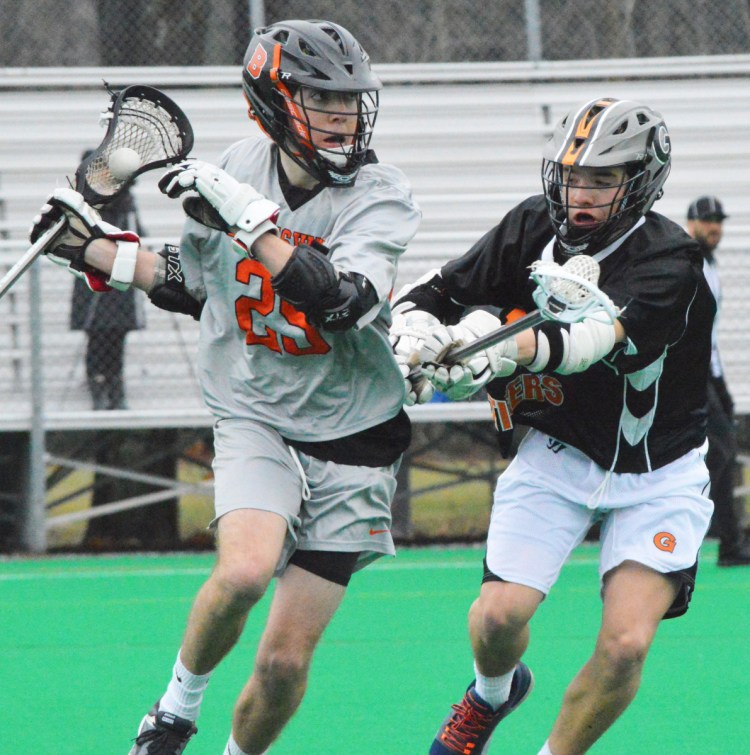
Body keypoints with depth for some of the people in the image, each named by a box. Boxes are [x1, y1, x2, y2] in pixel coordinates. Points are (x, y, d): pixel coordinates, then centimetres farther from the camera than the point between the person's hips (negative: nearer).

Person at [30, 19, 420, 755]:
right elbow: (195, 284, 17)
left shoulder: (381, 194, -12)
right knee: (245, 569, -29)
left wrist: (246, 216, -31)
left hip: (351, 442, -1)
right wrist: (93, 248, 13)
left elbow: (337, 300, -30)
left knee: (285, 660, -2)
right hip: (254, 419, 1)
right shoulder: (241, 168, -1)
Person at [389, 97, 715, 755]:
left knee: (626, 644, -18)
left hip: (658, 478, -3)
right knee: (499, 615, -11)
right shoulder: (533, 228, -9)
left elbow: (591, 342, -42)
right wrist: (416, 334, -28)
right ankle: (493, 693, 26)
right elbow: (431, 293, -3)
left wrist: (509, 347, -60)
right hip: (557, 456, 3)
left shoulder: (671, 262, -24)